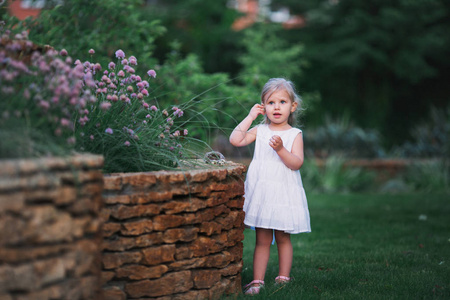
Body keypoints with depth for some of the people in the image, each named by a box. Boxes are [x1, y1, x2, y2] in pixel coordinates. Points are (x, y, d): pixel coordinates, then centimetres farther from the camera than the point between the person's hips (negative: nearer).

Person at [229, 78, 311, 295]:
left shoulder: (295, 135, -1)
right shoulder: (259, 131, 6)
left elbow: (297, 163, -10)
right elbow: (235, 140, -6)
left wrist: (281, 149, -25)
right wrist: (250, 117, -1)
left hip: (284, 193, -1)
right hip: (260, 192, 1)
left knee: (283, 238, 8)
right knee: (262, 240, 4)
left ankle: (283, 278, 19)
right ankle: (257, 281, 6)